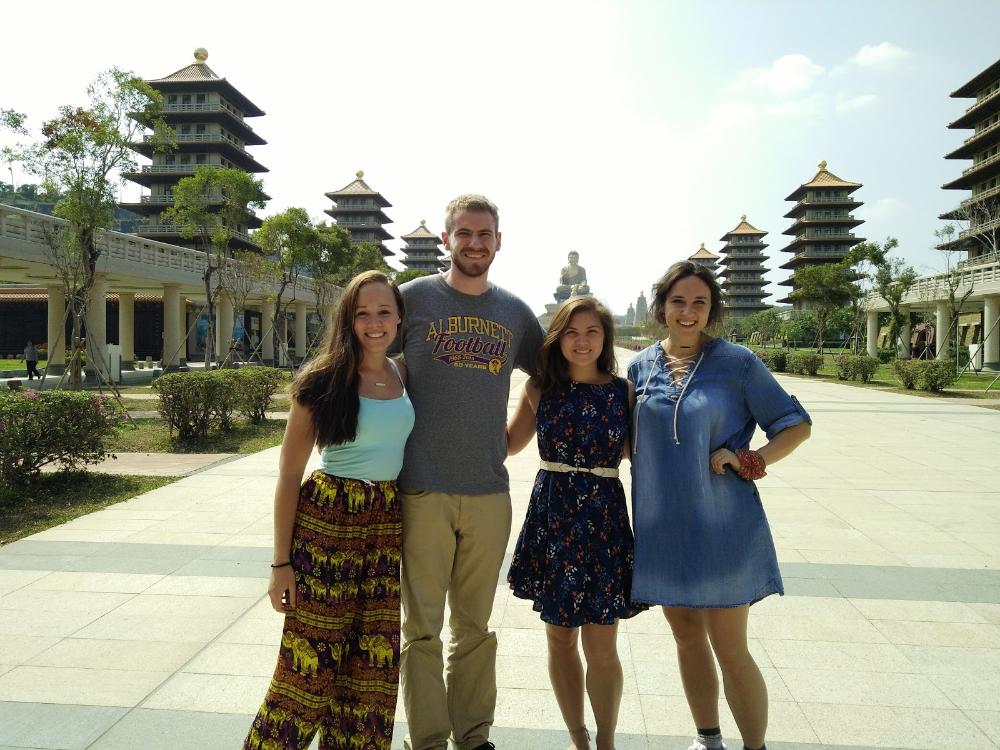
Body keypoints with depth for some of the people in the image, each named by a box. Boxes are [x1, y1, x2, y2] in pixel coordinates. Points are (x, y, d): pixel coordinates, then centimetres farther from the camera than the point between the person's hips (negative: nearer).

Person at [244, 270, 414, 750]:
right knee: (311, 660, 3)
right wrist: (282, 562, -7)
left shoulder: (404, 375, 5)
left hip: (388, 524, 5)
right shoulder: (323, 382, -8)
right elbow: (289, 475, -6)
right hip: (327, 521, -4)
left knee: (375, 658, 12)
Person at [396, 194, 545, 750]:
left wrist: (510, 438, 11)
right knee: (423, 627, 6)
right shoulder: (415, 297, 0)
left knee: (476, 626, 15)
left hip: (490, 494, 3)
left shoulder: (515, 311, 8)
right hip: (422, 490, -3)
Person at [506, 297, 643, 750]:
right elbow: (510, 442, 12)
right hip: (551, 517, 2)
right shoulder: (540, 388, 2)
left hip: (603, 517, -1)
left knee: (600, 647, 5)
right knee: (559, 639, 13)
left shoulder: (623, 391, -2)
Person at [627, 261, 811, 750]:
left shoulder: (736, 362, -7)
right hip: (661, 526, 4)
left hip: (721, 525, -4)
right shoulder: (641, 365, 4)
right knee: (687, 638, 17)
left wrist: (748, 461, -15)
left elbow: (796, 424, -2)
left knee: (730, 650, 2)